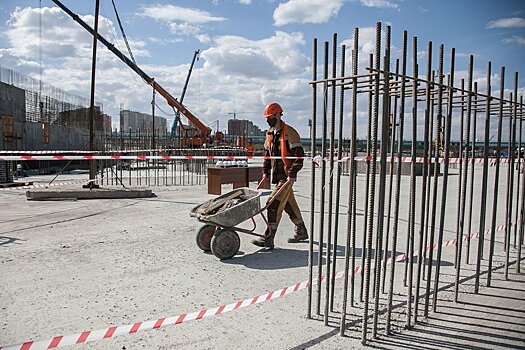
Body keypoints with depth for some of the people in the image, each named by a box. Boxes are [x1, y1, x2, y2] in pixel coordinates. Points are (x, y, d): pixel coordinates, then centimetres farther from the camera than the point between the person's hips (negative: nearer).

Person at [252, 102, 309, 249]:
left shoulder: (289, 132, -12)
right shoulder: (270, 133, 13)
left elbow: (299, 155, -16)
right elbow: (267, 154, 21)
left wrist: (292, 174, -19)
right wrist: (265, 172, 14)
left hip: (286, 176, -8)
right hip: (276, 175, 8)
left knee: (274, 205, -12)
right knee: (289, 204, 17)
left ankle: (268, 239, -8)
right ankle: (301, 232, 32)